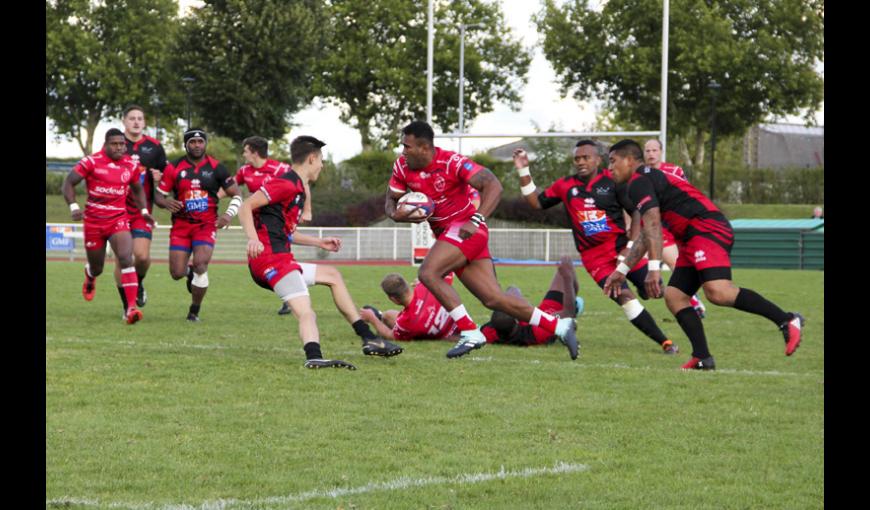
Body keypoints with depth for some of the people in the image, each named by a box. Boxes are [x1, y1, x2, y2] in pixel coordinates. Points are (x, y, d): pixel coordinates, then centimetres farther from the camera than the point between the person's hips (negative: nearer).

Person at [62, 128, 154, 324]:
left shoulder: (131, 166, 3)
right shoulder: (92, 162, -8)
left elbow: (138, 189, 22)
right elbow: (69, 183, -4)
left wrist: (144, 210, 9)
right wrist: (73, 206, -17)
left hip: (119, 220, 1)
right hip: (93, 220, -1)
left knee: (126, 258, -21)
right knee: (96, 267, 12)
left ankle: (131, 307, -25)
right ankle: (90, 275, 53)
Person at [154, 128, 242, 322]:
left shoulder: (216, 168, 0)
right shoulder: (174, 168, 0)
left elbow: (236, 195, 6)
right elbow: (158, 196, 4)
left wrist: (229, 214, -11)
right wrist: (166, 203, -19)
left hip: (206, 225, -1)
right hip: (181, 225, 1)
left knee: (201, 266, -20)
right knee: (177, 273, -5)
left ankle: (194, 311, -2)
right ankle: (190, 272, 35)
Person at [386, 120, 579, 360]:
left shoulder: (452, 162, -18)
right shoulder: (402, 166, 1)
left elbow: (493, 186, -22)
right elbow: (391, 201, 9)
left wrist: (476, 221, -33)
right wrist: (397, 214, -16)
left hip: (464, 229, -7)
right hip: (446, 233, 7)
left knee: (428, 272, -24)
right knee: (494, 299, 1)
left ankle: (470, 333, -19)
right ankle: (560, 326, 8)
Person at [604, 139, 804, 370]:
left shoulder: (638, 182, -3)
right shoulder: (651, 179, 30)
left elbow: (653, 225, -18)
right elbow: (647, 236, 37)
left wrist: (654, 268, -24)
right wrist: (621, 270, 39)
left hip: (708, 229, -11)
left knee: (717, 291, -29)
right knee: (674, 296, 5)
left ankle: (786, 320, -28)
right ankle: (703, 358, -3)